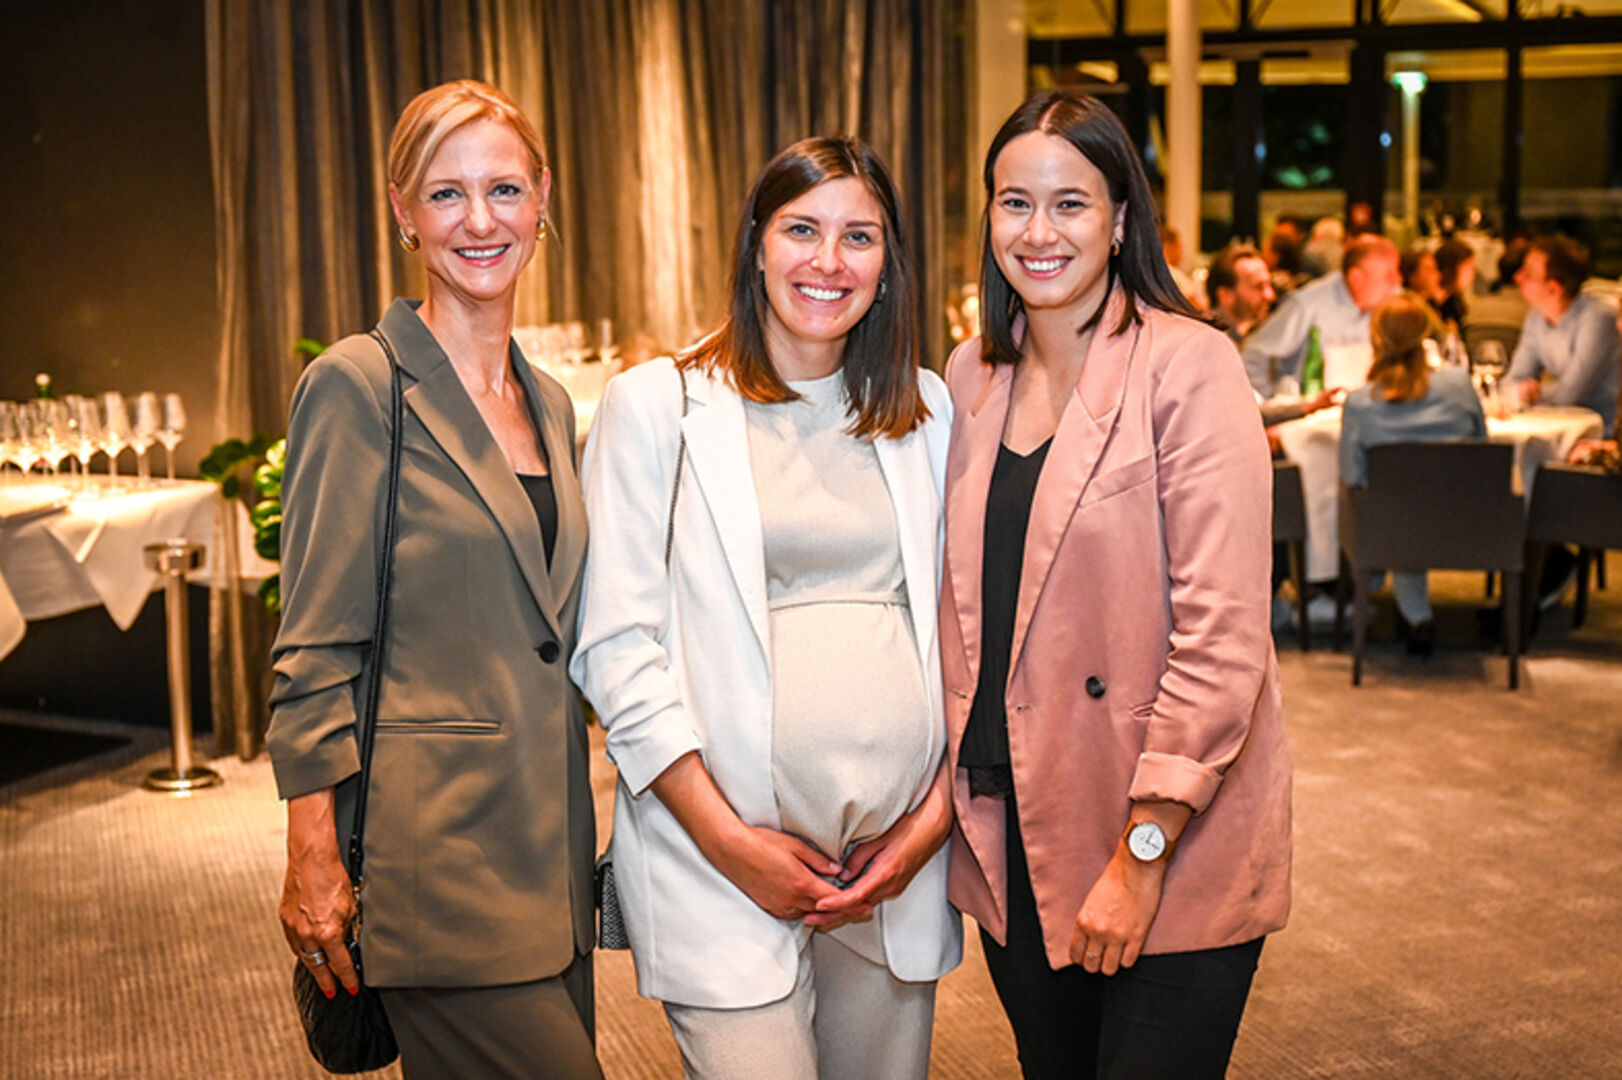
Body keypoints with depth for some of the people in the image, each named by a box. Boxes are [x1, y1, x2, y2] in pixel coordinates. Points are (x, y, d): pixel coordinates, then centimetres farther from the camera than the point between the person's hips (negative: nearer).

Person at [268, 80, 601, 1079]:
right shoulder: (358, 384, -8)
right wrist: (312, 861, -12)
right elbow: (316, 651, -9)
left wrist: (578, 842, 16)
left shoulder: (551, 404, 13)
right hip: (435, 841, -7)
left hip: (549, 842, 7)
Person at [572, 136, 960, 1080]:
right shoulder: (657, 404, -1)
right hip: (724, 860, -3)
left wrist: (939, 812, 0)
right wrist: (729, 841, -10)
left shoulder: (928, 410, 10)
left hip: (903, 859, 4)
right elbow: (616, 646, -5)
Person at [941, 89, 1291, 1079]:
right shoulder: (972, 375, 7)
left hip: (1175, 848, -5)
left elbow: (1221, 633, -16)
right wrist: (950, 793, 7)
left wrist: (1144, 851, -18)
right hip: (1009, 834, 6)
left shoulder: (1188, 367, -12)